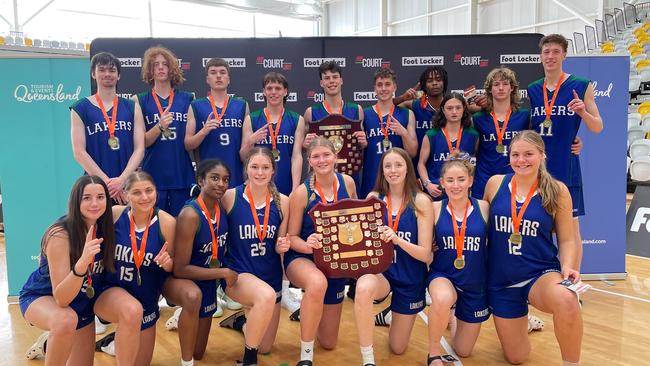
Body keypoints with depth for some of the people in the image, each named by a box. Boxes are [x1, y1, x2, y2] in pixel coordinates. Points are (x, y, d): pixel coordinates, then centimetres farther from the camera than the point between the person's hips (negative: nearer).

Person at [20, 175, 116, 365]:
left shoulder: (103, 227, -16)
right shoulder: (60, 235, -31)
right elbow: (61, 299, -35)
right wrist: (82, 262, -50)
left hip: (82, 303, 6)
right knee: (66, 321, -40)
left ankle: (49, 342, 40)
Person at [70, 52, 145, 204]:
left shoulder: (132, 107, 10)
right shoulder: (80, 109, 6)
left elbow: (139, 148, 2)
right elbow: (79, 152, -2)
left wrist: (122, 179, -12)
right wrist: (107, 182, -11)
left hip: (129, 184, 1)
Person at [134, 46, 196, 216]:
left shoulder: (188, 99, 8)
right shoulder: (140, 100, 5)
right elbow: (141, 142, -2)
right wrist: (160, 126, -19)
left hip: (182, 175, 1)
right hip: (153, 176, -1)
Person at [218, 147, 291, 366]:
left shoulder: (282, 201, -4)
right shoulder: (230, 197, -12)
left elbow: (279, 245, 6)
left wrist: (282, 246, -16)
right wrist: (224, 272, -21)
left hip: (271, 275, 4)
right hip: (237, 272, -4)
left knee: (265, 347, 13)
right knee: (266, 296, -38)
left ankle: (242, 322, 48)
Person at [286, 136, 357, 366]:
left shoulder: (347, 182, -7)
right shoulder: (302, 192, -17)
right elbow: (292, 237, -11)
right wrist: (307, 245, -33)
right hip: (302, 258, -4)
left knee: (328, 343, 14)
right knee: (318, 283, -45)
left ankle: (308, 308, 48)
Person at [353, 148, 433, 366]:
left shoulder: (421, 201, -11)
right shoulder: (374, 198, -4)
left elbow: (425, 254, -13)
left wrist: (397, 239, -30)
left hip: (410, 278, 0)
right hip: (379, 269, 0)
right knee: (363, 288, -39)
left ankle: (390, 315, 47)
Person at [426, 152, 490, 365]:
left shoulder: (484, 208, -8)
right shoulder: (435, 209, -9)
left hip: (475, 284, 2)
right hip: (443, 276, -2)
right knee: (442, 299, -40)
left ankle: (455, 317, 48)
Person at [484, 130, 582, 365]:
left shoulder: (557, 190, -5)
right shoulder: (495, 184, -2)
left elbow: (567, 239, 1)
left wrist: (568, 267, -17)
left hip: (541, 273, -2)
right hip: (501, 280, 2)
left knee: (566, 301, -39)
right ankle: (524, 323, 46)